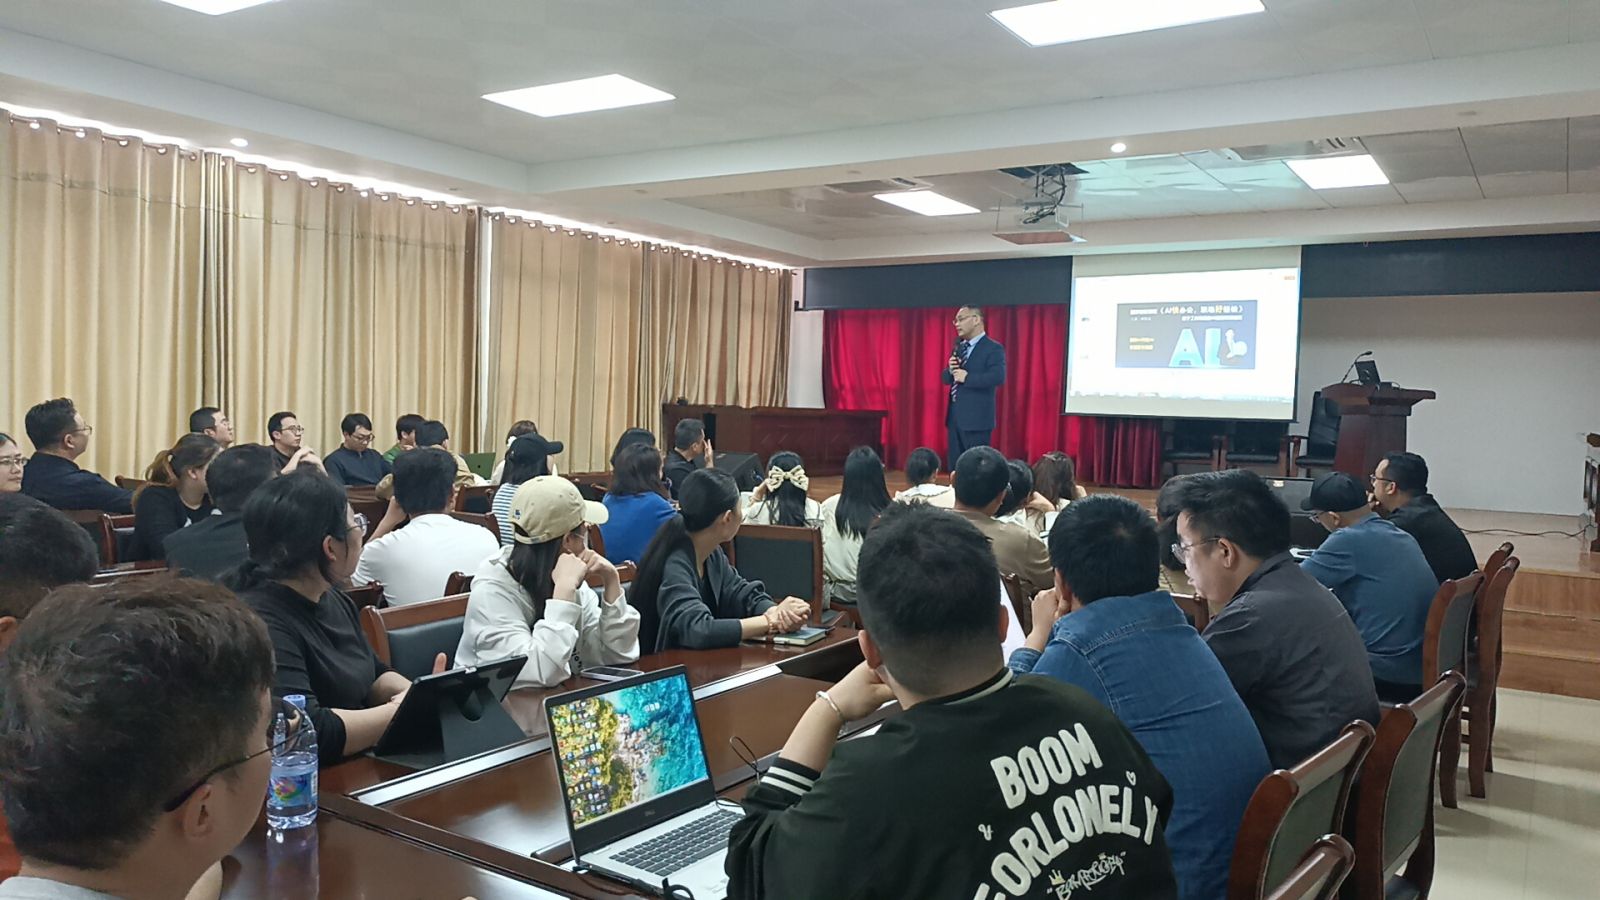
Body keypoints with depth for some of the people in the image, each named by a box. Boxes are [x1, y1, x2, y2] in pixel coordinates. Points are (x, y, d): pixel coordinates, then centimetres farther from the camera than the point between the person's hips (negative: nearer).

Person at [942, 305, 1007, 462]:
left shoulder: (993, 349, -8)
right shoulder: (958, 347, 17)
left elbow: (998, 377, -22)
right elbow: (945, 378, 18)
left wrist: (967, 377, -20)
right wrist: (950, 371, -4)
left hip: (976, 418, -8)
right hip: (955, 417, 8)